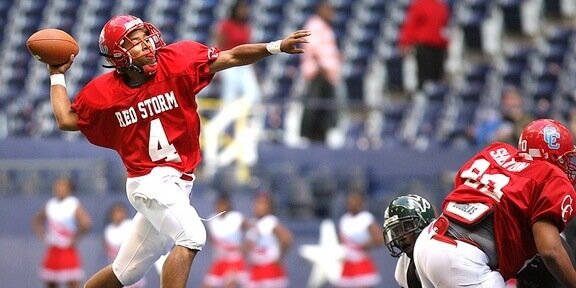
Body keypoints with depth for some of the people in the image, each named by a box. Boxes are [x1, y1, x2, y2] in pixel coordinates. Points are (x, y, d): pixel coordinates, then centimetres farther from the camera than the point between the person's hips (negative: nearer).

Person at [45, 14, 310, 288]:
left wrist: (276, 47, -15)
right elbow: (67, 120, 8)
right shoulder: (104, 91, -5)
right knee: (191, 236, -28)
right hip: (149, 181, -4)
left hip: (177, 182, 4)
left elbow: (230, 58, -6)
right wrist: (57, 76, 8)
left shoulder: (175, 62, -2)